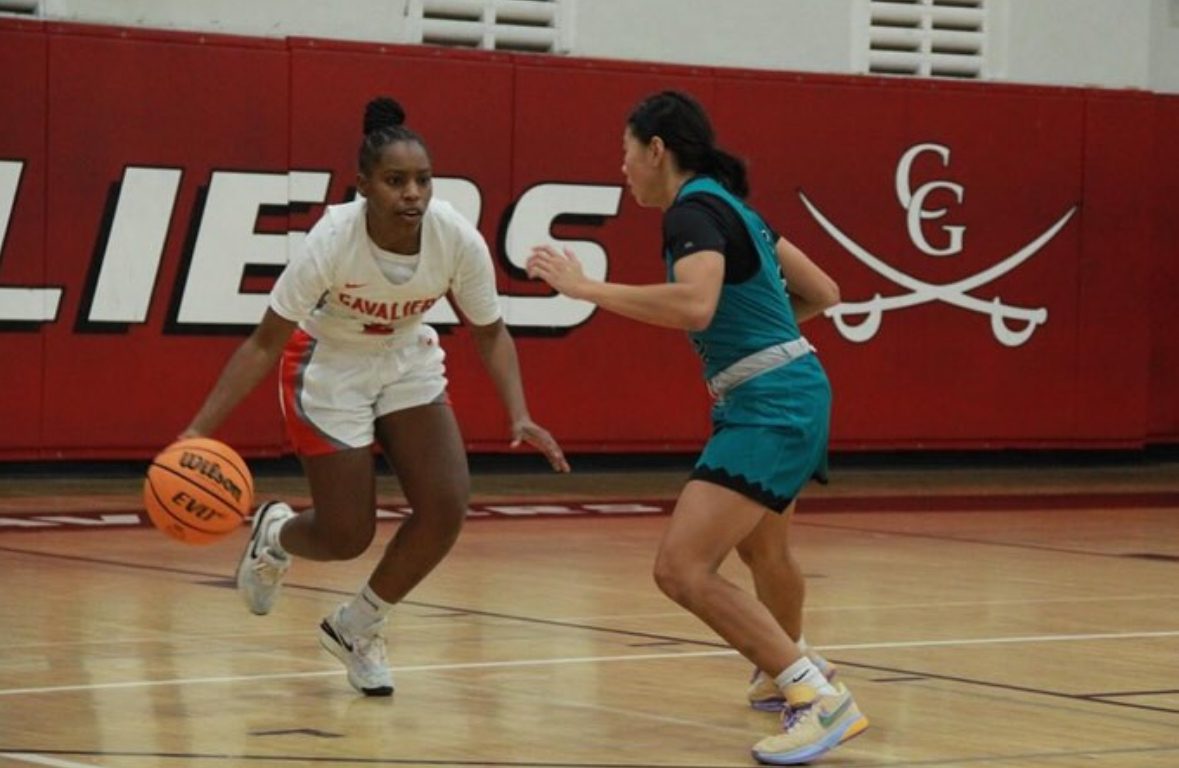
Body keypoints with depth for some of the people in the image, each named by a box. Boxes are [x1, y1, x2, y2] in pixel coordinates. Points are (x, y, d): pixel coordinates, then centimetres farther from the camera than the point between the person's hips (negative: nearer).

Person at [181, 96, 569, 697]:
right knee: (347, 536, -4)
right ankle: (274, 535, 36)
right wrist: (198, 430, -32)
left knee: (446, 506, -13)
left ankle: (355, 628, 12)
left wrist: (519, 416, -21)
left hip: (407, 365, 4)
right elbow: (265, 343, -25)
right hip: (328, 368, -3)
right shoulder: (333, 240, -31)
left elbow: (489, 334, -7)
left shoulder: (458, 240, -24)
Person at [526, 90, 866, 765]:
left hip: (771, 407, -10)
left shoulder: (694, 212, -14)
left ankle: (822, 701, -18)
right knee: (761, 546, 34)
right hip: (792, 396, 10)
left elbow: (694, 305, -34)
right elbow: (823, 292, 18)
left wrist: (585, 286, -27)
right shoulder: (729, 206, 14)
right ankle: (788, 669, 61)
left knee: (682, 569, -18)